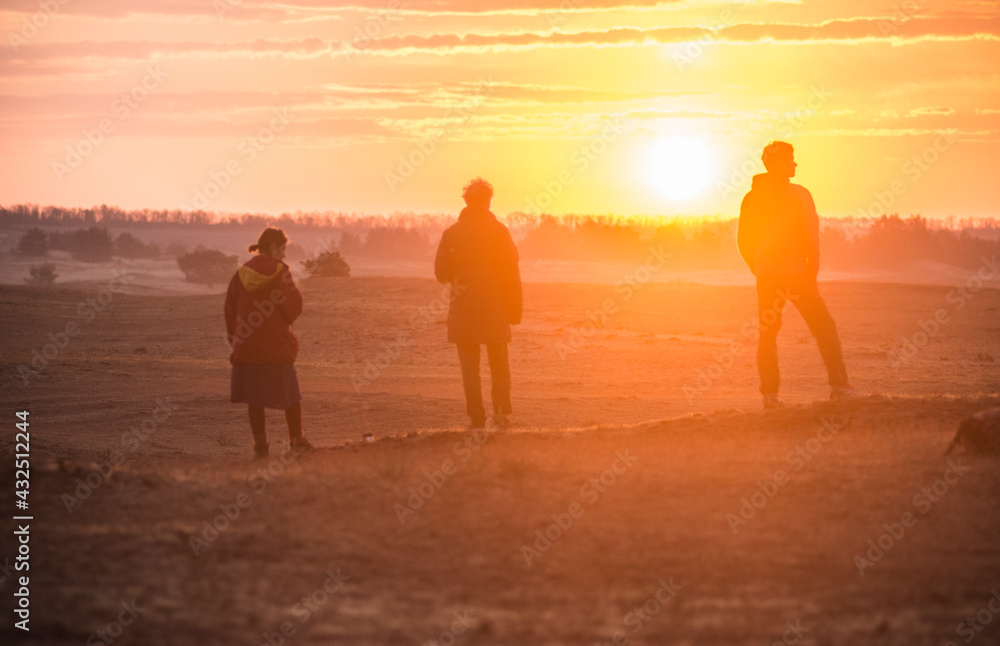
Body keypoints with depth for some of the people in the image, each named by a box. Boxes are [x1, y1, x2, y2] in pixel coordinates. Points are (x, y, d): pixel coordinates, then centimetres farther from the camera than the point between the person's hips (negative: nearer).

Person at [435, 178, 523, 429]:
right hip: (496, 310, 0)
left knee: (470, 366, 5)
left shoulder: (451, 233, -1)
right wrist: (514, 311, 1)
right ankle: (502, 411, -4)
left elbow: (441, 273, 0)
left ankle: (477, 418, -1)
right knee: (500, 365, 11)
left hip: (463, 311, 0)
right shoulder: (499, 231, -3)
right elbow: (512, 273, -5)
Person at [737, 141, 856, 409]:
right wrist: (813, 271, 2)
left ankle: (770, 394, 4)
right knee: (824, 328, 4)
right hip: (797, 274, -4)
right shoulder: (798, 194, -8)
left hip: (766, 276, 4)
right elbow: (811, 237, -10)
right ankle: (839, 387, -3)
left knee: (767, 334, 11)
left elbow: (743, 241, 9)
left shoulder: (751, 198, 6)